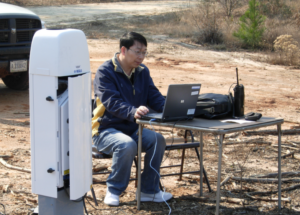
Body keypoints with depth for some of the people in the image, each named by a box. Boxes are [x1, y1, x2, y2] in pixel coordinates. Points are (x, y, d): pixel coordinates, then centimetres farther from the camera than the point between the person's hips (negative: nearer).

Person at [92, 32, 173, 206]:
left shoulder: (143, 71, 9)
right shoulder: (105, 72, -13)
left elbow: (155, 97, 4)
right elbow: (112, 102, -26)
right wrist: (133, 112, -45)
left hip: (133, 128, 6)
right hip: (106, 130, -6)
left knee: (157, 139, -23)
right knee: (127, 145, -37)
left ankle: (149, 191, -10)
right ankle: (113, 191, -15)